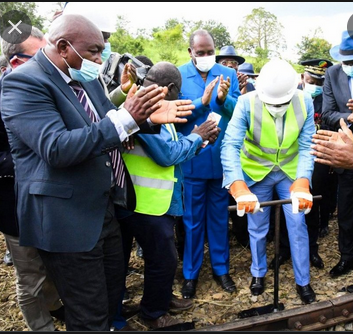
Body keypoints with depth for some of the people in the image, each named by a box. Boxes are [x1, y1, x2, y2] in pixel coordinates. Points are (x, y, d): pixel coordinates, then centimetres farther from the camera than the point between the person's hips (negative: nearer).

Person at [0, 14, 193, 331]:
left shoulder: (85, 77, 9)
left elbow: (109, 127, 16)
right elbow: (56, 148, -30)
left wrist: (147, 117, -3)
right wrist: (125, 117, -32)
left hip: (104, 207, 9)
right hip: (66, 219, -8)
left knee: (112, 297, 25)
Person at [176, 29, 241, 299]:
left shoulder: (228, 74, 3)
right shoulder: (178, 75, -4)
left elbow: (239, 111, -4)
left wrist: (224, 99, -23)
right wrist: (202, 102, -25)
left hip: (221, 156, 2)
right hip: (191, 157, -2)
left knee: (220, 215, 15)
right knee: (192, 219, 9)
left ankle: (221, 267, 32)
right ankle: (190, 273, 26)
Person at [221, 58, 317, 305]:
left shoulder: (305, 102, -18)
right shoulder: (247, 103, -26)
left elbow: (307, 146, -19)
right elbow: (230, 145, -34)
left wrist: (302, 183, -36)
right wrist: (239, 187, -48)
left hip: (291, 172, 2)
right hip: (256, 172, -1)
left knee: (298, 225, 6)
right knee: (257, 228, 11)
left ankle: (303, 281, 26)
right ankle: (258, 273, 36)